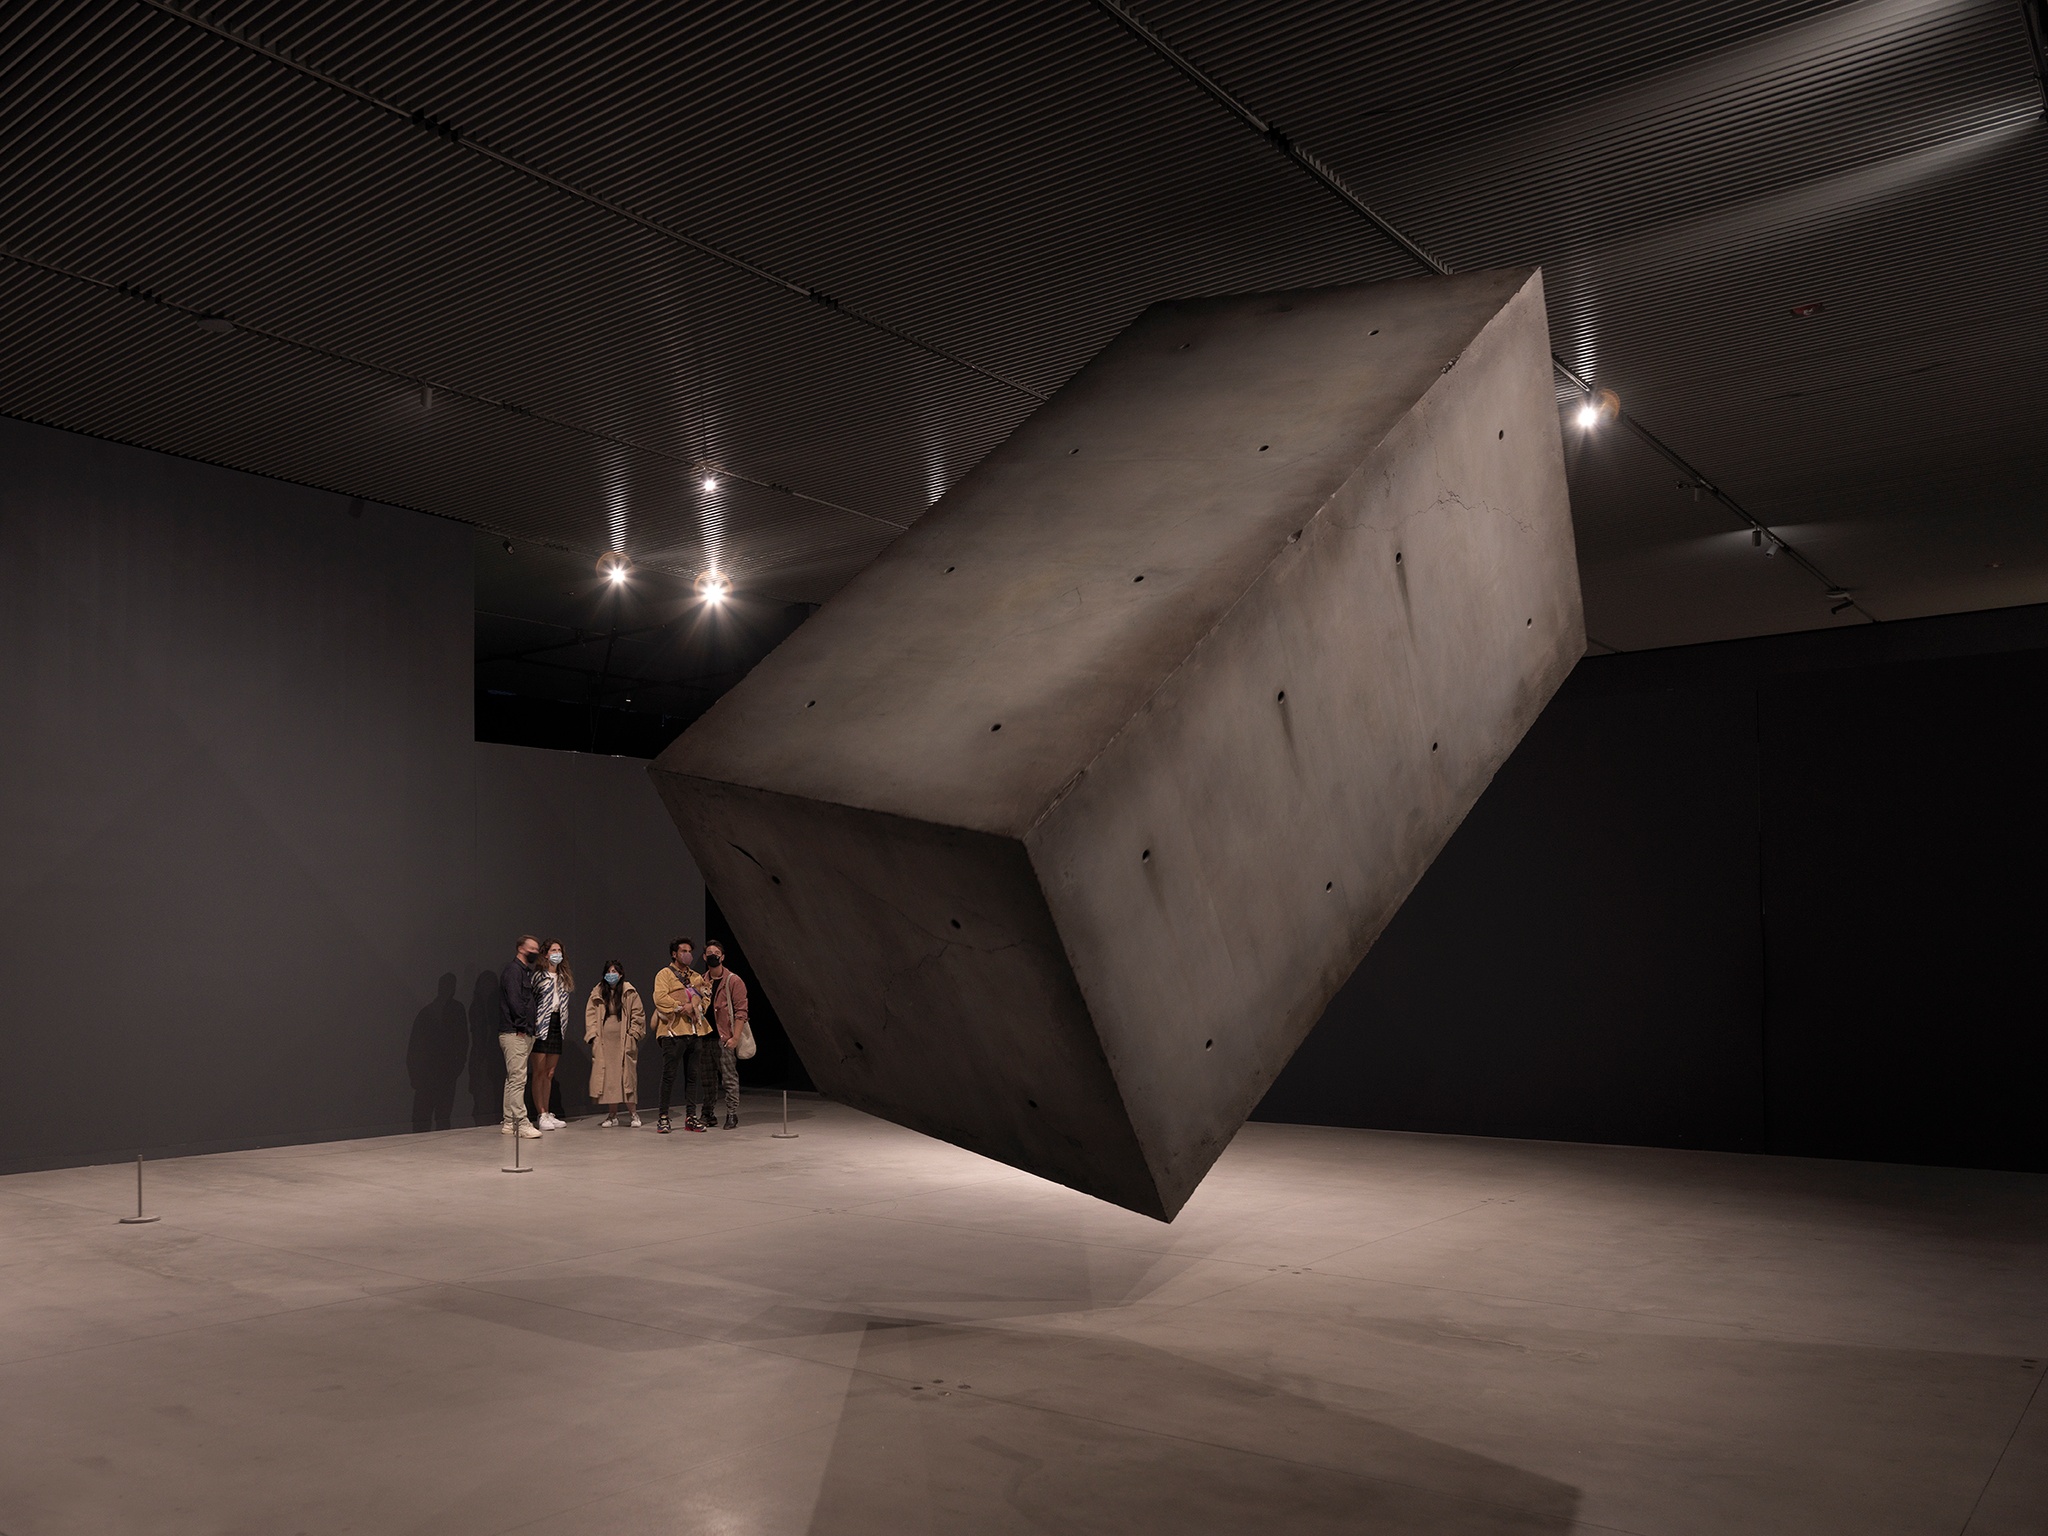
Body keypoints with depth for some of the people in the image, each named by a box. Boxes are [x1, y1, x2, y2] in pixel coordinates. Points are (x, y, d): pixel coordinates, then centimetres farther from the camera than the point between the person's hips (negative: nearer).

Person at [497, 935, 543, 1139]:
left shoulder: (527, 972, 20)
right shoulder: (513, 970, -9)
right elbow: (514, 1000, -18)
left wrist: (529, 1032, 13)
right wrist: (521, 1026, -15)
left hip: (523, 1034, 10)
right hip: (514, 1033, -10)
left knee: (513, 1080, 11)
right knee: (518, 1079, -10)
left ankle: (509, 1124, 14)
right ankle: (521, 1123, -11)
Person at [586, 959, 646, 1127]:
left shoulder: (629, 993, 1)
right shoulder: (597, 993, 8)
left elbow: (638, 1015, 3)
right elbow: (590, 1015, 8)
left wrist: (632, 1034, -3)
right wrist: (593, 1035, -2)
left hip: (624, 1042, -2)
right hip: (604, 1041, 2)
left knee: (626, 1076, -4)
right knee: (608, 1077, 2)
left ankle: (632, 1113, 4)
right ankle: (612, 1115, 9)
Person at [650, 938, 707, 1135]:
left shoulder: (696, 976, 21)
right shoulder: (665, 974, 2)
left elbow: (704, 1000, 22)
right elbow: (660, 998, -12)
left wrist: (703, 990, 1)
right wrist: (680, 1007, -15)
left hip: (694, 1030, 6)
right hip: (673, 1031, -6)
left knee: (692, 1075, 7)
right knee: (669, 1075, -5)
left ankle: (689, 1117, 13)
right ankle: (663, 1117, 2)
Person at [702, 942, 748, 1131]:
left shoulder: (733, 981, -3)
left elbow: (741, 1011, -8)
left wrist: (735, 1037, -16)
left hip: (725, 1038, -5)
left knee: (730, 1078, -5)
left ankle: (732, 1116, 0)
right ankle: (709, 1115, 17)